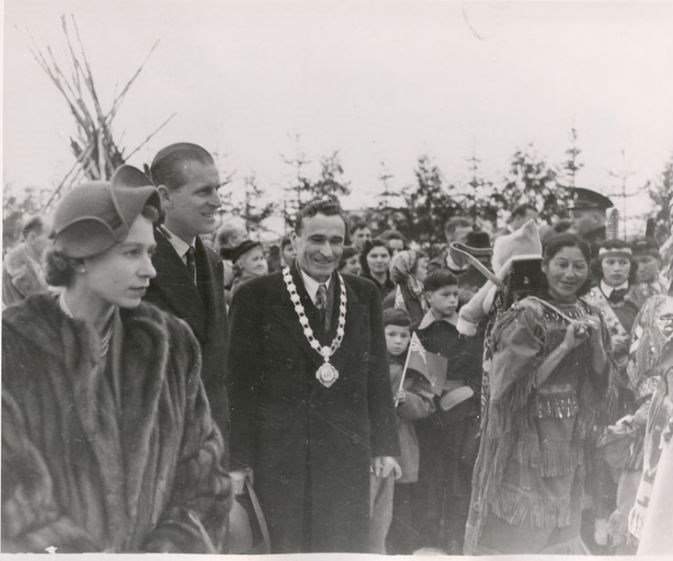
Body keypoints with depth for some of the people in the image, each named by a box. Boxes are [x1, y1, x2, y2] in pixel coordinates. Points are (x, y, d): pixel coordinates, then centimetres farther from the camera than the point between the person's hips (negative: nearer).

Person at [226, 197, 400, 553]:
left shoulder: (364, 295, 7)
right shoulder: (256, 296, -4)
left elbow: (376, 373, 11)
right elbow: (239, 383, -4)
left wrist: (385, 445, 8)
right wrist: (240, 458, -6)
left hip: (348, 457, 3)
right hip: (279, 457, -3)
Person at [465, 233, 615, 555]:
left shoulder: (590, 318, 7)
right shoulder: (527, 316, -11)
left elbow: (601, 380, 6)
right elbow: (522, 381, -16)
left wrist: (596, 342, -11)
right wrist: (565, 346, -20)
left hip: (570, 436, 6)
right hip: (527, 434, -5)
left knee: (560, 523, 11)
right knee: (518, 525, -2)